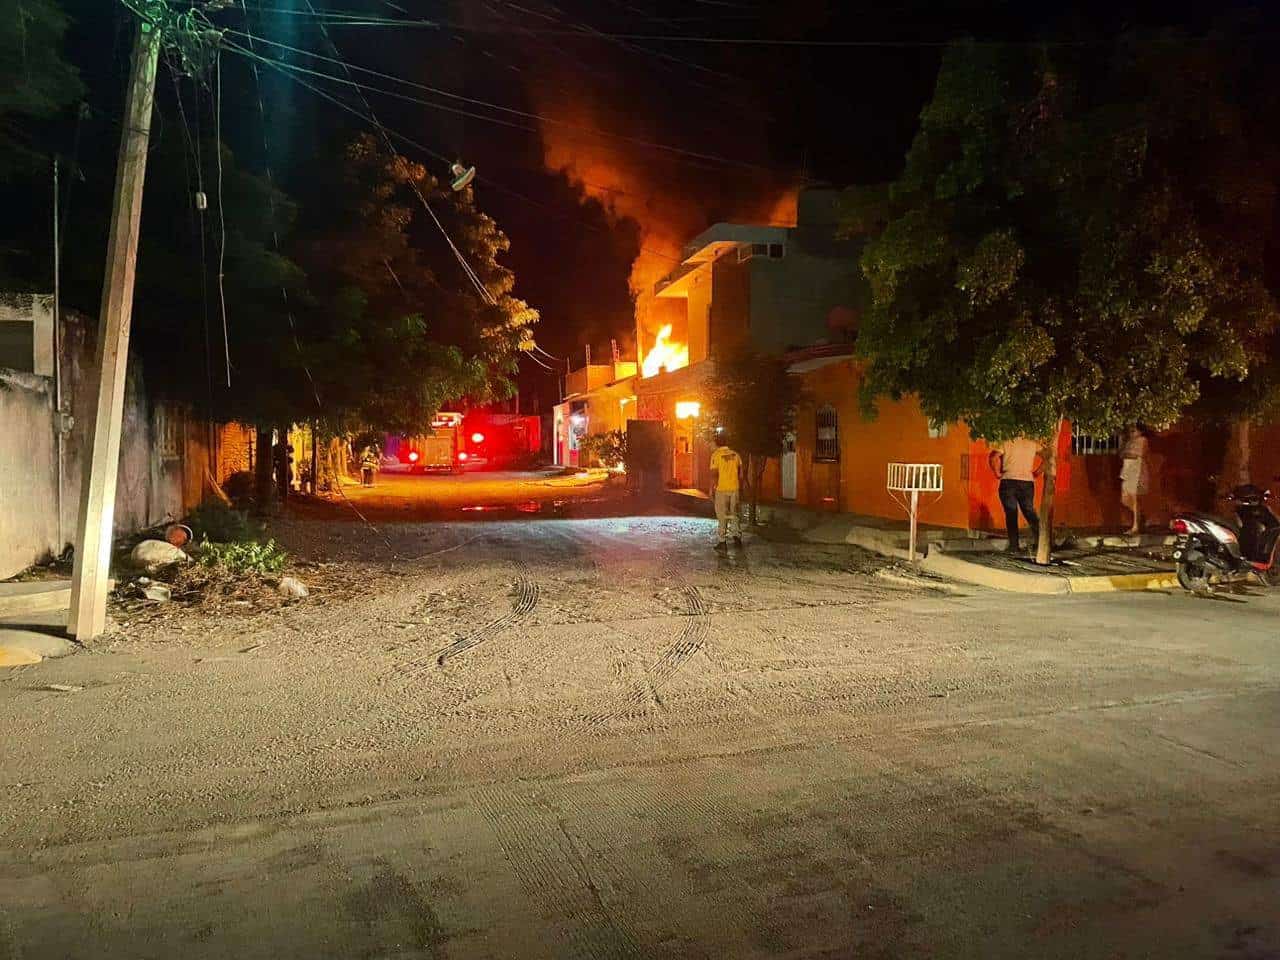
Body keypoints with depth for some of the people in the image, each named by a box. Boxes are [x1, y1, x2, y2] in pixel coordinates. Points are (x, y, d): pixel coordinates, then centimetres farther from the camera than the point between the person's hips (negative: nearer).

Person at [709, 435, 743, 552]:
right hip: (734, 489, 4)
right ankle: (737, 536, 15)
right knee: (734, 513, 19)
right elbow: (740, 473, 7)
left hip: (721, 489, -4)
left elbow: (714, 475, -13)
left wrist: (712, 491, -7)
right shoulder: (735, 454, 5)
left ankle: (722, 542, 4)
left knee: (722, 516, 3)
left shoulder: (716, 455, -9)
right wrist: (740, 487, 17)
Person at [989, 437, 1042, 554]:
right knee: (1030, 512, 13)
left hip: (1008, 482, -2)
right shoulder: (1032, 444, 10)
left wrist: (997, 473, -1)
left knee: (1011, 514, 0)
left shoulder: (1006, 444, 2)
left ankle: (1014, 545, -3)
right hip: (1027, 483, 2)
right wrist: (1037, 472, 10)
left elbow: (993, 458, -11)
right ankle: (1038, 539, 2)